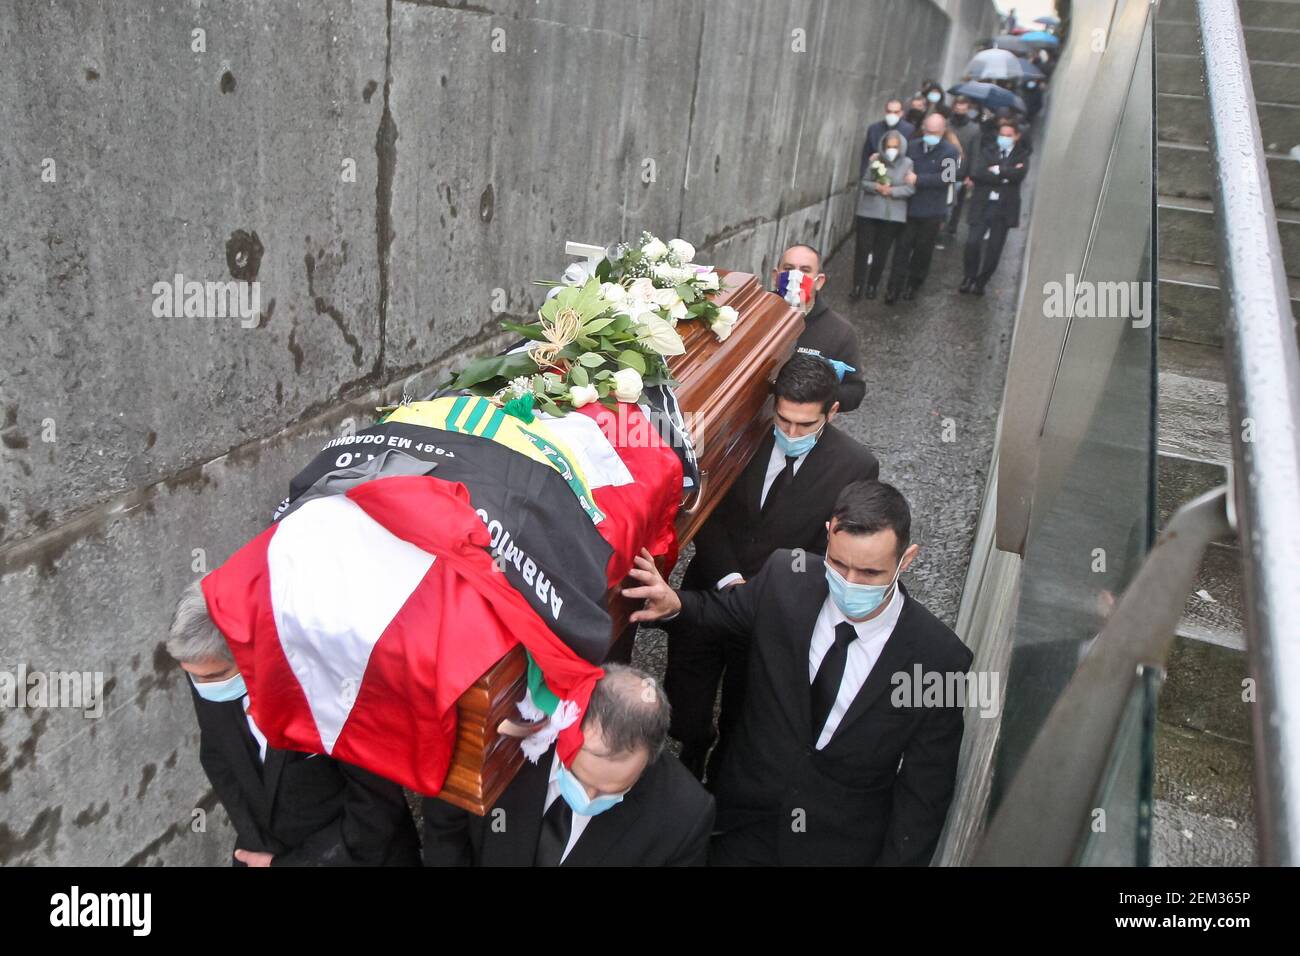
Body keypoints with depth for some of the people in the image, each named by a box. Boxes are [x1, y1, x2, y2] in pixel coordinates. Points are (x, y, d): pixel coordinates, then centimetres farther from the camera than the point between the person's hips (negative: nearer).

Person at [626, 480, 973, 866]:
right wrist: (676, 602, -12)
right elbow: (724, 609, 7)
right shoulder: (784, 577, -15)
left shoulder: (940, 659, -21)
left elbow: (924, 794, -11)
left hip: (842, 846, -2)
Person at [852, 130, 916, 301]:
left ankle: (872, 285, 18)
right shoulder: (875, 160, 1)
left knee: (881, 252, 5)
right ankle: (857, 286, 3)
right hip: (869, 211, 1)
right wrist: (876, 187, -17)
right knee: (862, 248, -2)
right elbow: (864, 182, 2)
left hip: (893, 215, -1)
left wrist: (891, 191, -18)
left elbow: (910, 188, -6)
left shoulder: (907, 164, -2)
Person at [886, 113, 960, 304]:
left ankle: (913, 285, 24)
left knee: (923, 251, 8)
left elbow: (947, 178, -15)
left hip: (933, 212, -2)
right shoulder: (913, 147, 6)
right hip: (909, 208, 2)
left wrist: (918, 179, -17)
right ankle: (894, 288, 3)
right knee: (902, 249, -1)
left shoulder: (950, 152, -4)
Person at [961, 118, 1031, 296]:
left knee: (994, 249, 1)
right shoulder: (988, 151, 9)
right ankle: (969, 278, 8)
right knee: (972, 243, -10)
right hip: (982, 205, 0)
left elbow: (1018, 174, -14)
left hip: (1004, 209, 0)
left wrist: (997, 170, -9)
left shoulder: (1022, 156, 7)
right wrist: (1004, 176, -12)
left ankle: (980, 283, 13)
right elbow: (976, 173, -9)